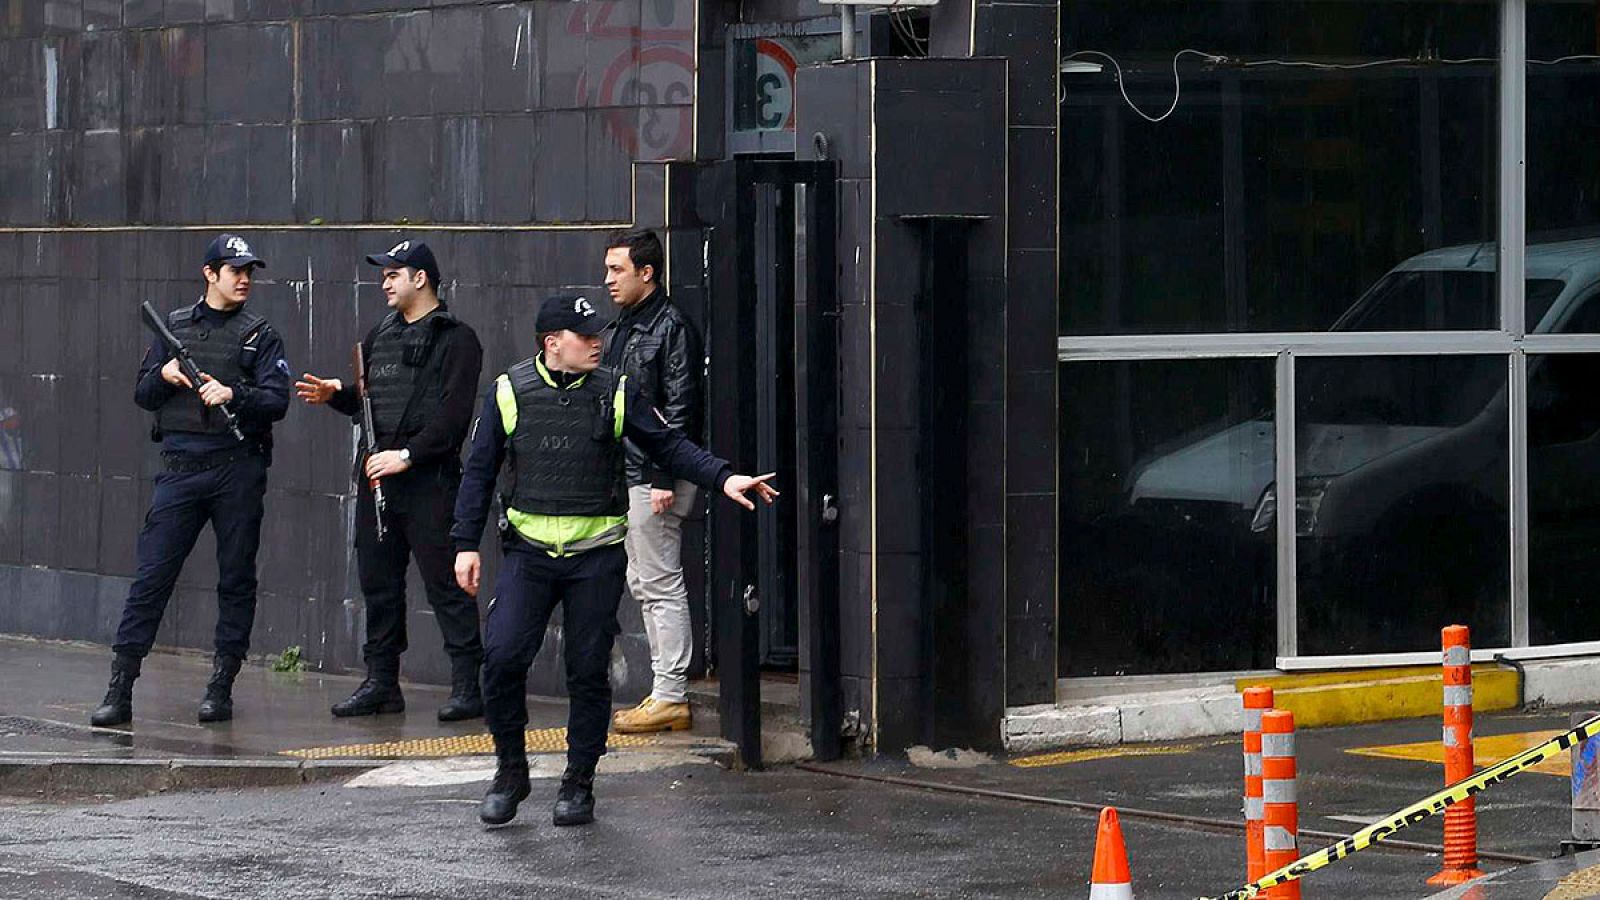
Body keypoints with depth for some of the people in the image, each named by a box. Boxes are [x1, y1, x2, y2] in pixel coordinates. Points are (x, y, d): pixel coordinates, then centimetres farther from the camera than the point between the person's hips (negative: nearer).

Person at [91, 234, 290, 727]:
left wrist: (233, 394, -19)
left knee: (236, 579, 3)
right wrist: (165, 377, -7)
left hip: (238, 468, -1)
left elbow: (277, 401, -3)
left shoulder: (260, 335, 6)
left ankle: (221, 686, 11)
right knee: (152, 575, -4)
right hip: (180, 465, 1)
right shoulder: (174, 326, 13)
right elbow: (142, 394, 13)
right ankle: (119, 690, -5)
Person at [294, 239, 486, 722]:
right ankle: (381, 682, 18)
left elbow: (452, 415, -15)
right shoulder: (381, 334, 19)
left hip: (429, 479, -8)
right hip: (377, 476, 8)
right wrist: (335, 393, 3)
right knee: (378, 581, 11)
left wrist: (407, 455, -19)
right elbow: (366, 398, 24)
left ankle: (467, 685, -6)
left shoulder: (455, 338, -6)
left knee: (445, 583, -8)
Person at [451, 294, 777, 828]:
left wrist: (722, 478, -10)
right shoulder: (510, 393, 2)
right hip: (529, 551, 0)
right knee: (502, 657, -12)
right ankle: (510, 771, 7)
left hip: (596, 556, 0)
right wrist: (467, 543, 0)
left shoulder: (614, 394, 3)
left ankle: (579, 784, 16)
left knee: (589, 671, 2)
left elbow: (668, 446, 5)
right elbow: (479, 471, 6)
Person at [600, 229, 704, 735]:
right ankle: (666, 689, 17)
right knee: (642, 584, 12)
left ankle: (671, 698, -5)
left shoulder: (671, 328, -12)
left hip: (654, 480, -10)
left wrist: (664, 478, -21)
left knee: (661, 585, -7)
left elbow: (680, 409, -17)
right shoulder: (619, 329, 16)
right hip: (624, 475, 10)